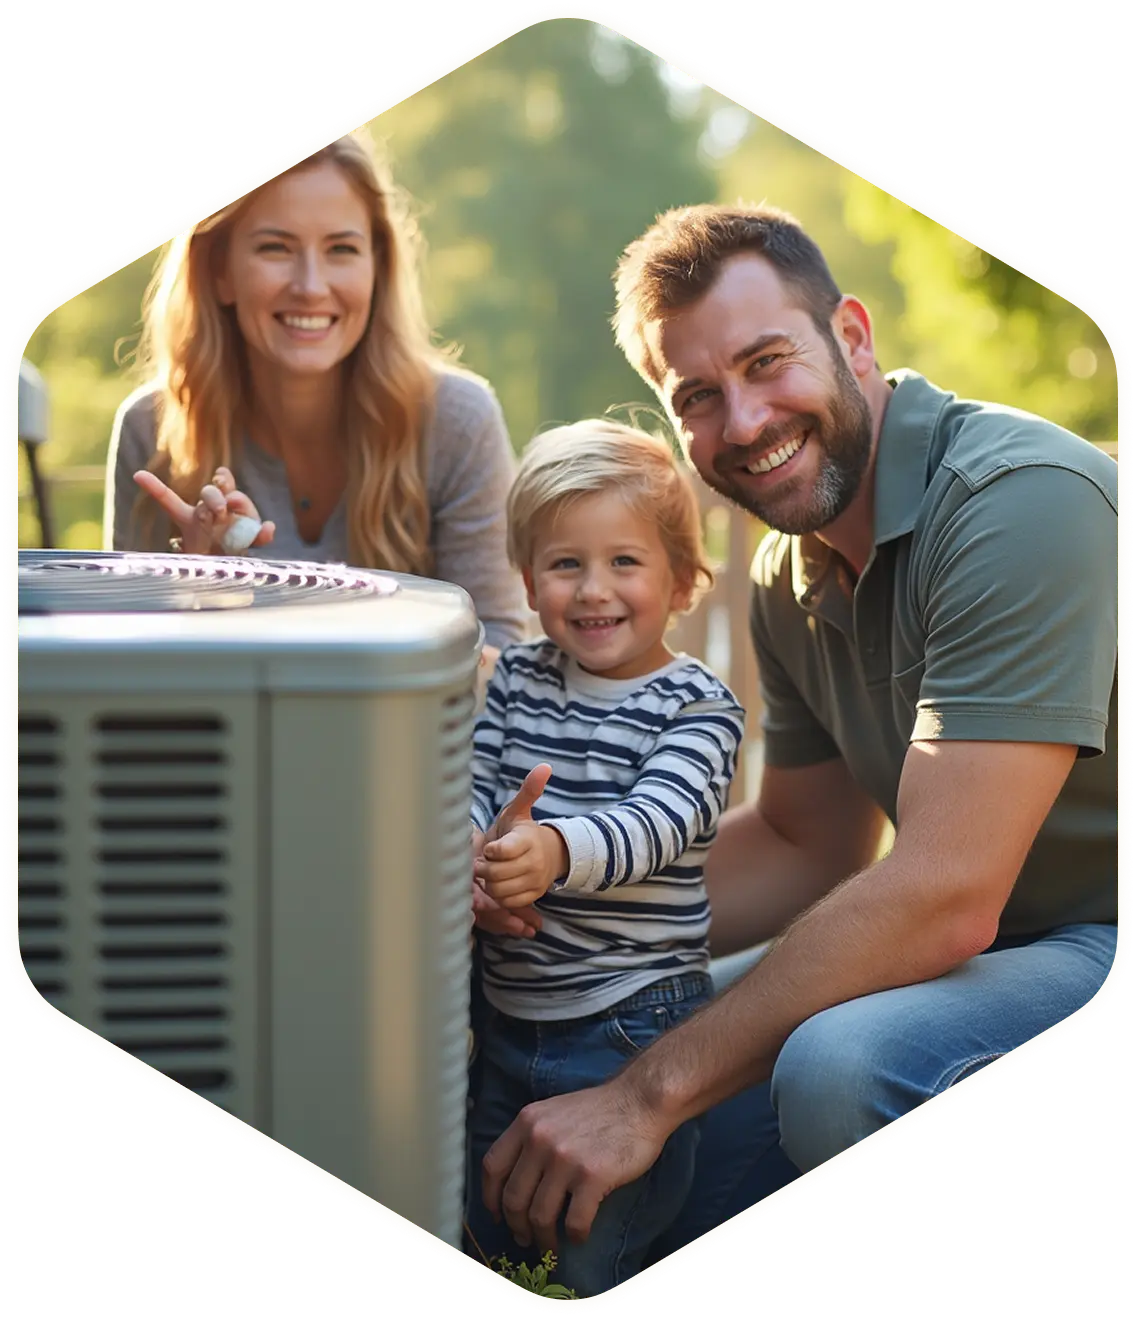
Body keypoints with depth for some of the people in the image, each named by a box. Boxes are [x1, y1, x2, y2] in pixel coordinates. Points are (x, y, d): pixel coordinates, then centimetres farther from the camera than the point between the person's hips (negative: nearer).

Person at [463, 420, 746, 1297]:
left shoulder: (698, 707, -12)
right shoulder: (517, 680, 4)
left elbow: (658, 823, -26)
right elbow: (474, 784, 0)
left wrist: (557, 851, -45)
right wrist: (469, 846, -24)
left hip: (632, 1027, -6)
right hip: (508, 1017, 6)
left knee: (595, 1267, 2)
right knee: (491, 1240, 21)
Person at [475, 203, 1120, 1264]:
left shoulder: (1021, 500, -23)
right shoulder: (793, 575, 5)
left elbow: (941, 897, -28)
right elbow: (808, 850, 15)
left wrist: (653, 1093, -24)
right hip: (1004, 946, 8)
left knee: (840, 1070, -32)